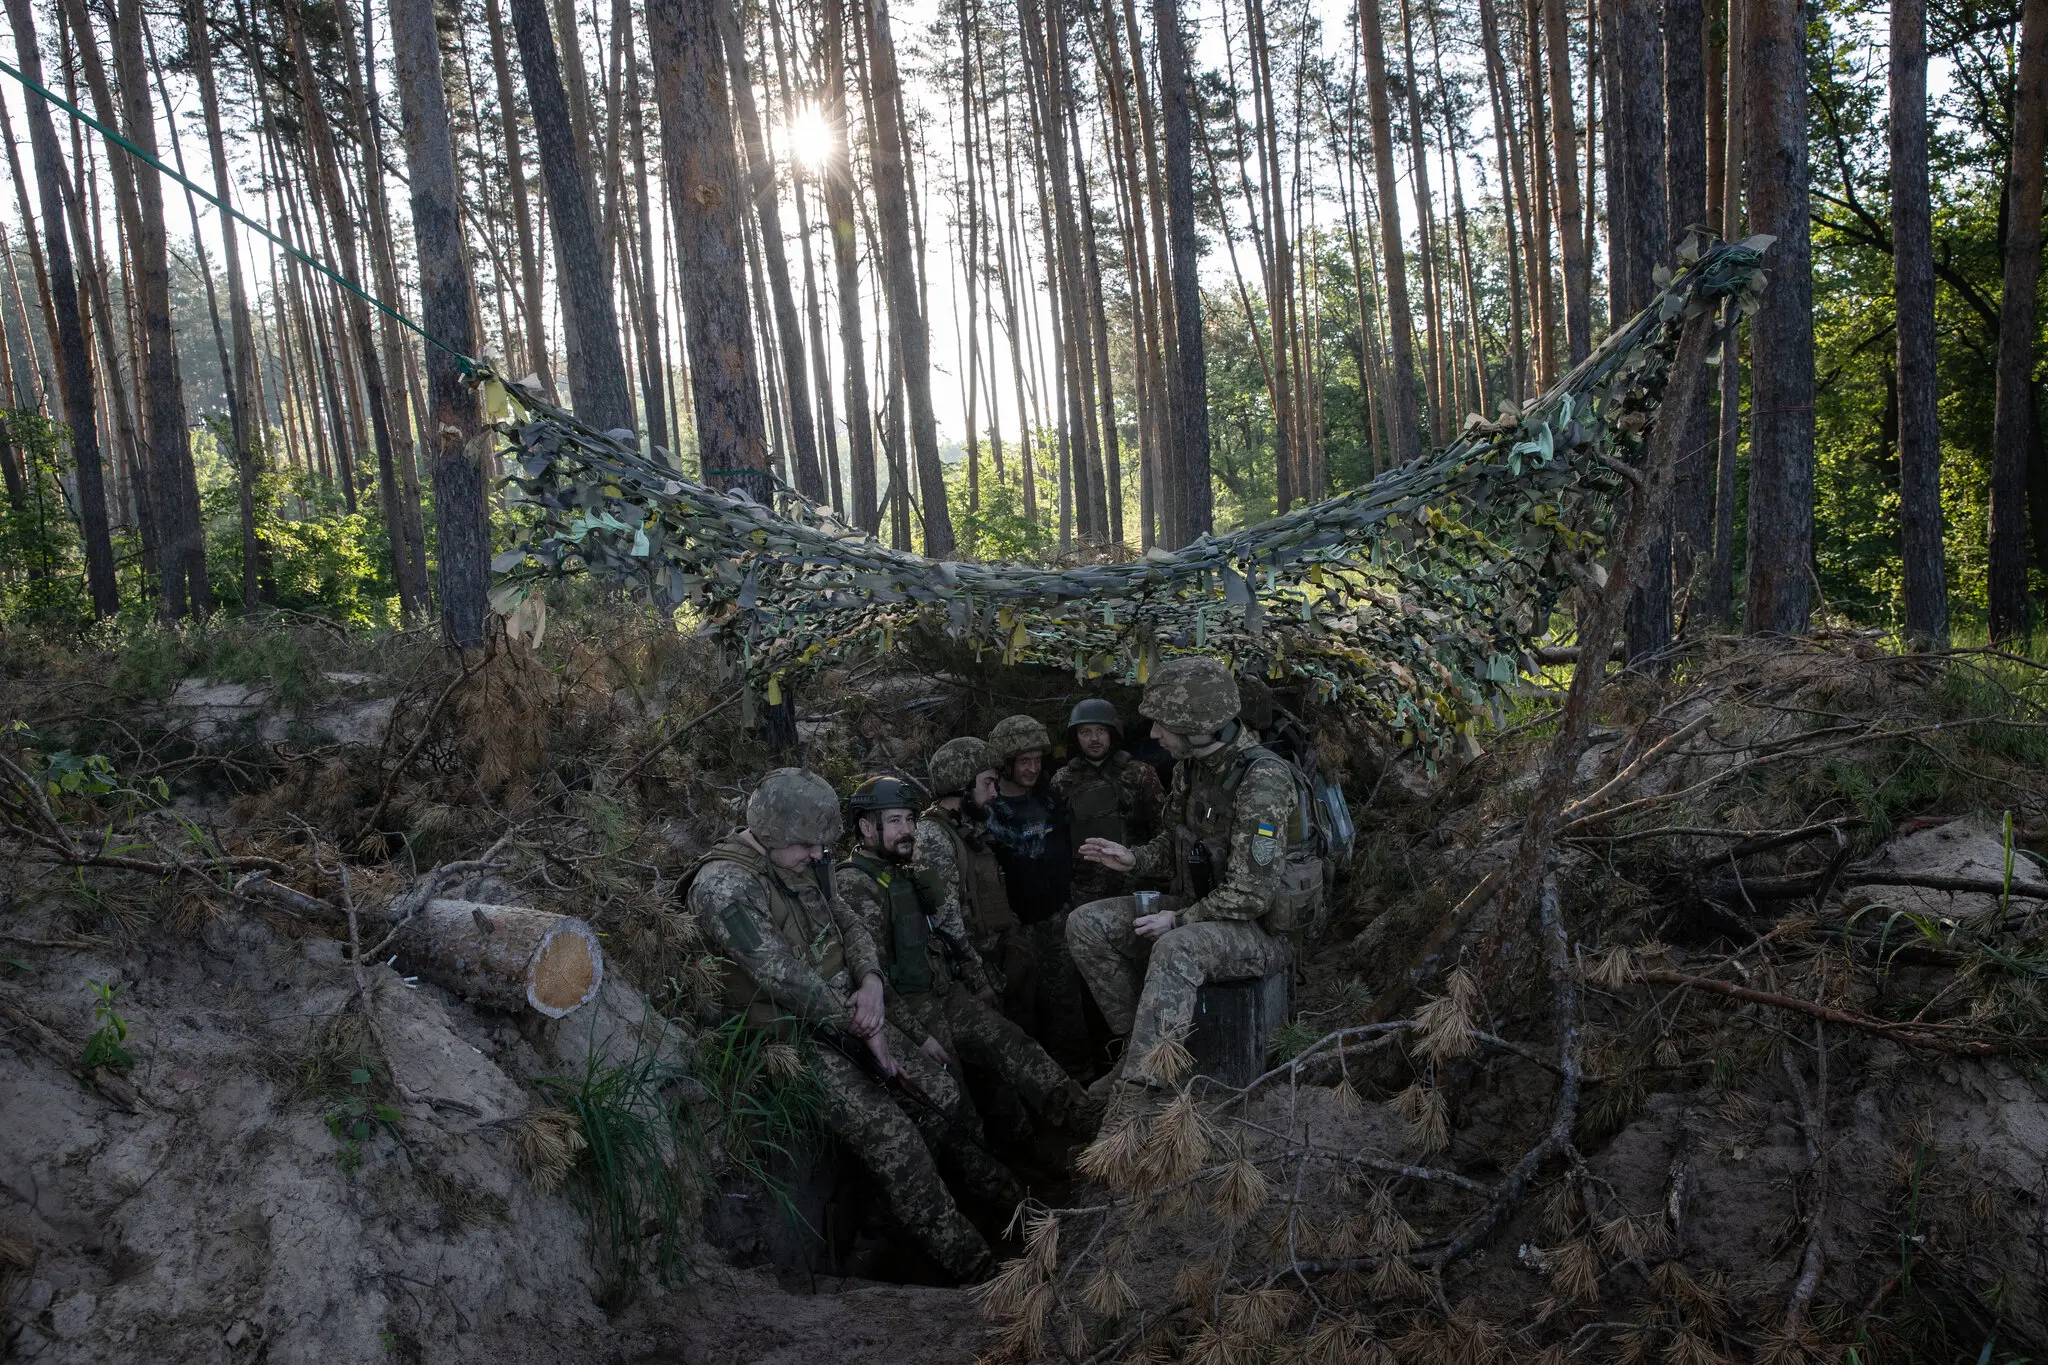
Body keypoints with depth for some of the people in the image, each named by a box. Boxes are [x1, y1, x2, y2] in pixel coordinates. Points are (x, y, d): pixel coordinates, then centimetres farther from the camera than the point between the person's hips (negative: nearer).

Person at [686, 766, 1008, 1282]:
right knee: (895, 1138, -17)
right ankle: (971, 1267, -6)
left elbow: (848, 924, 12)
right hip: (794, 1039, -8)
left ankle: (982, 1182, 31)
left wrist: (870, 980, -9)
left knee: (943, 1093, 5)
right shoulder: (722, 886, -23)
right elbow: (782, 975, -27)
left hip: (846, 1015, 8)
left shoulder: (798, 862, 4)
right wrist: (860, 1026, -18)